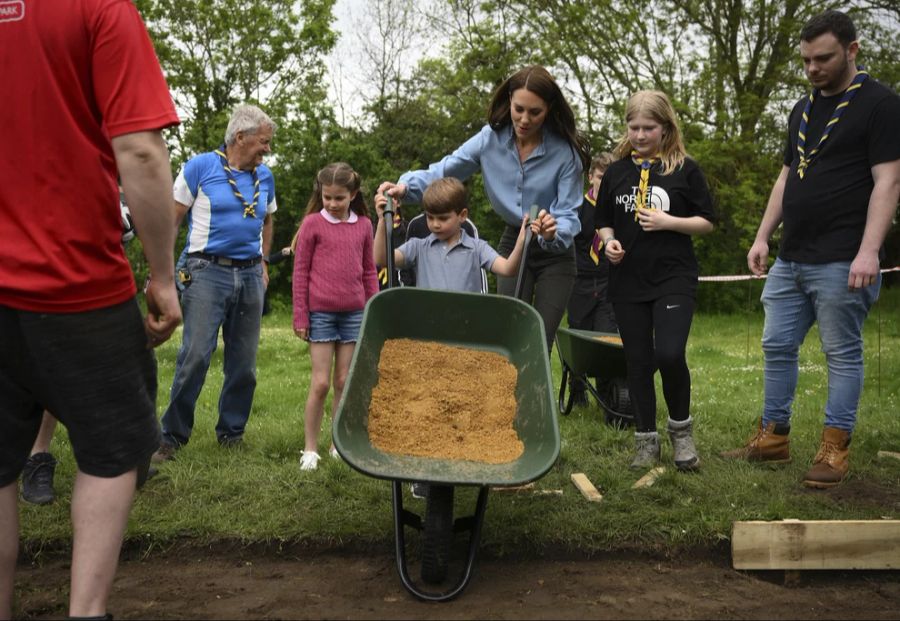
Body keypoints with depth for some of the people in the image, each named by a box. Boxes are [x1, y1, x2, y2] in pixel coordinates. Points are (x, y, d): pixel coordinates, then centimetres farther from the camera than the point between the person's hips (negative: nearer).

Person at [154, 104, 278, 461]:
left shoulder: (264, 177, 12)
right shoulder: (200, 167, -3)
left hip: (250, 276, 5)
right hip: (208, 272, -5)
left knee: (244, 364, 7)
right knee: (194, 357, -10)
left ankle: (232, 433, 20)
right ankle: (172, 436, 2)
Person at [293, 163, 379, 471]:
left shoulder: (363, 225, 7)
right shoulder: (312, 223, -2)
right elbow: (300, 271, -1)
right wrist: (300, 316, -4)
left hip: (354, 313, 3)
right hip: (321, 313, -3)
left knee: (345, 382, 9)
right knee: (320, 383, -2)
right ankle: (310, 448, 9)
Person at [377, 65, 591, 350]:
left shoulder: (565, 152, -19)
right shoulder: (492, 138, -11)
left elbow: (569, 215, -19)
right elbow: (444, 171, -11)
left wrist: (553, 232, -43)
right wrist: (406, 185, -31)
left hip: (555, 253, -2)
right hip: (514, 244, 2)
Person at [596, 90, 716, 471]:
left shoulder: (685, 169, 1)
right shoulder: (616, 172, 9)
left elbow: (706, 222, 3)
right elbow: (604, 222, 17)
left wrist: (669, 221, -13)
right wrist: (609, 241, -4)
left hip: (674, 277, -3)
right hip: (628, 280, 3)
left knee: (669, 354, -16)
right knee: (638, 361, 6)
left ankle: (681, 427, 10)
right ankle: (646, 440, 19)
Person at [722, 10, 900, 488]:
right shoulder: (802, 111, 17)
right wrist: (762, 238, 14)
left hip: (840, 262, -8)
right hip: (790, 259, 8)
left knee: (842, 354, 0)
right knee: (777, 347, 10)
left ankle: (835, 448, 8)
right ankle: (773, 437, 20)